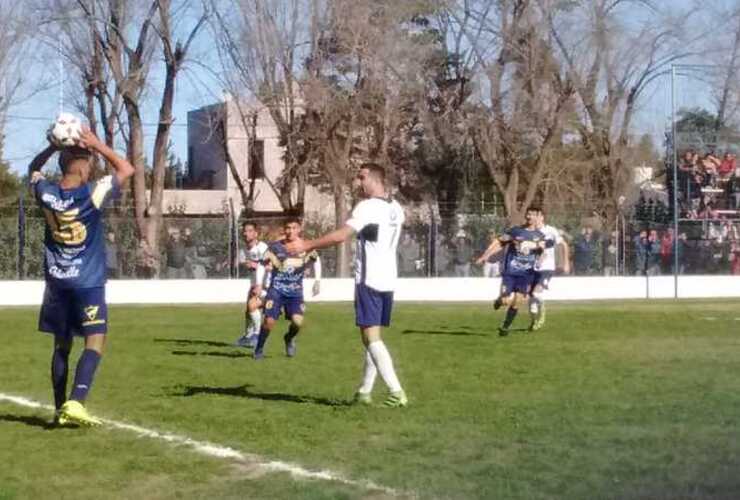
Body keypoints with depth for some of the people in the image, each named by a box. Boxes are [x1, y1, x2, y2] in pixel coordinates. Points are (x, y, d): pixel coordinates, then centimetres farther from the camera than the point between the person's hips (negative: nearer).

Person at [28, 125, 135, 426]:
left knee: (61, 345, 12)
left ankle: (61, 409, 13)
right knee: (95, 343, -6)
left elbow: (33, 169, 20)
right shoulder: (93, 194, -14)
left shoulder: (46, 194, -3)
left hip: (56, 283, 5)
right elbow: (126, 170, -1)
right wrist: (97, 145, -1)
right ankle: (75, 403, -23)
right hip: (88, 283, -5)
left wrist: (54, 146, 7)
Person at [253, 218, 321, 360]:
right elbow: (264, 265, 2)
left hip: (295, 291, 1)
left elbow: (316, 260, 14)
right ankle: (259, 349, 11)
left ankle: (289, 339, 18)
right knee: (269, 320, -13)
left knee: (298, 321, -18)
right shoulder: (275, 247, -9)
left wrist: (317, 280, 8)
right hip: (276, 289, -1)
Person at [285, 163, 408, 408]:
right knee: (374, 337, 13)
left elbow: (340, 235, -24)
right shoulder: (395, 207, 11)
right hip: (388, 280, 8)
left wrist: (307, 245, -20)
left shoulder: (368, 207, -13)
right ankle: (364, 392, 16)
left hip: (369, 280, -8)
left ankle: (396, 392, -20)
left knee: (371, 337, -10)